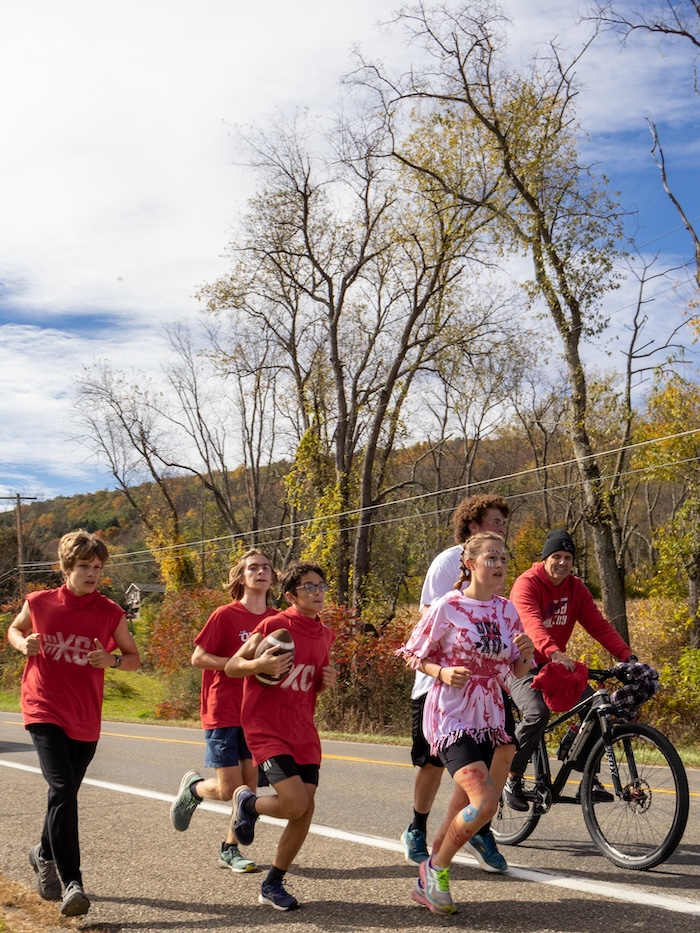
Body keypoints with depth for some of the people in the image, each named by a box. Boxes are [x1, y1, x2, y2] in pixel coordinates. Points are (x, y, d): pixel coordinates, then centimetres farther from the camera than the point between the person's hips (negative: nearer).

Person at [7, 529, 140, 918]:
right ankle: (72, 883, -15)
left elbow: (134, 658, 7)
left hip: (85, 720, 2)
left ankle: (45, 854, 43)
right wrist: (24, 644, -6)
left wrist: (112, 659, -15)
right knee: (63, 789, -18)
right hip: (43, 711, -2)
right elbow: (15, 629, 17)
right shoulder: (39, 603, -3)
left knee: (65, 793, 15)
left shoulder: (110, 613, -3)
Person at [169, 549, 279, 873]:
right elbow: (198, 658, -11)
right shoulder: (225, 615, -10)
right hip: (223, 711, -5)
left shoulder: (275, 619, 5)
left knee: (249, 786, 6)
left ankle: (230, 850, 21)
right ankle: (193, 787, 26)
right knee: (228, 789, -6)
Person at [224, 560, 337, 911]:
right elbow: (231, 666, -8)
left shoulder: (325, 635, 9)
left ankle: (273, 885, 19)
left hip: (303, 733, 6)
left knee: (305, 810, 1)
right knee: (295, 804, -19)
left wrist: (326, 682, -1)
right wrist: (259, 664, -28)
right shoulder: (275, 625, -11)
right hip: (267, 730, -6)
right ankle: (248, 803, 14)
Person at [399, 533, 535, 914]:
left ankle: (428, 884, 31)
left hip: (491, 715, 6)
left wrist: (526, 653, -8)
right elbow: (413, 654, -1)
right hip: (452, 716, -6)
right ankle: (436, 868, 5)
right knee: (485, 802, -20)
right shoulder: (448, 606, -9)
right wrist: (443, 673, -18)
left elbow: (518, 671, 14)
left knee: (463, 811, 11)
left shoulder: (507, 610, 7)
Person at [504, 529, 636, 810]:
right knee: (537, 712, -30)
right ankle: (512, 780, -12)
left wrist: (627, 656, -20)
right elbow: (532, 623, -36)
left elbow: (599, 625, -6)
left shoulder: (576, 589, 1)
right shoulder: (527, 584, -18)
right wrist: (554, 653, -53)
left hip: (556, 663, 6)